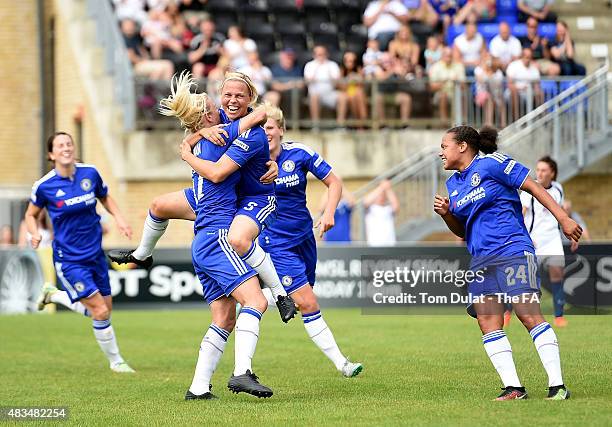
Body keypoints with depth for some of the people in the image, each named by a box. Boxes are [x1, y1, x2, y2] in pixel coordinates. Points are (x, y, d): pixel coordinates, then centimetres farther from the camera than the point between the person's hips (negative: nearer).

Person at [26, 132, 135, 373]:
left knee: (105, 309, 12)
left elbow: (105, 198, 15)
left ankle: (54, 294, 33)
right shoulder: (44, 186, -12)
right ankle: (115, 361, 10)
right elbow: (31, 214, 4)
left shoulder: (90, 174, -3)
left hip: (95, 254, 5)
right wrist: (34, 234, -16)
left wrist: (118, 218, -2)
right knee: (100, 311, -11)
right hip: (69, 260, -5)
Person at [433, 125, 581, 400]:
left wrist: (563, 219, -9)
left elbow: (533, 187, -3)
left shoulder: (491, 163, -3)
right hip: (481, 261, 7)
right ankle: (513, 387, -6)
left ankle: (557, 385, -15)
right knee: (488, 322, -6)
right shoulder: (453, 184, 19)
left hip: (512, 250, -7)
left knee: (529, 315, -15)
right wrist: (446, 214, 5)